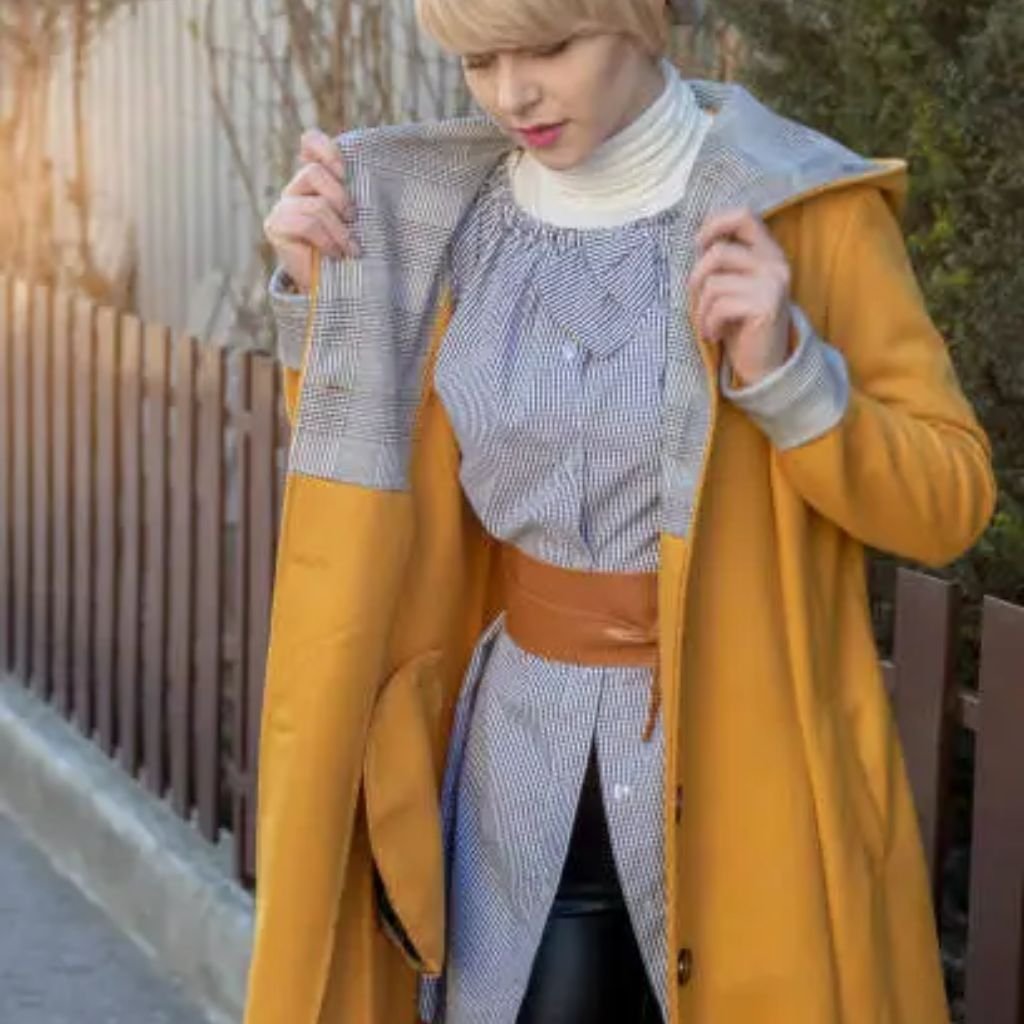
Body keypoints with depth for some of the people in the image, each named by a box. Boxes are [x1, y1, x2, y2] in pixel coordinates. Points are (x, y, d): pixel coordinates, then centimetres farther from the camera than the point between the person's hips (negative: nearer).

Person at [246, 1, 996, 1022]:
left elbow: (950, 499, -9)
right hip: (528, 761, 3)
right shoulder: (453, 213, 1)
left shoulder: (804, 209, -11)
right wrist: (324, 297, -5)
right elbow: (368, 487, 9)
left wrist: (783, 367, -24)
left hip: (738, 760, -3)